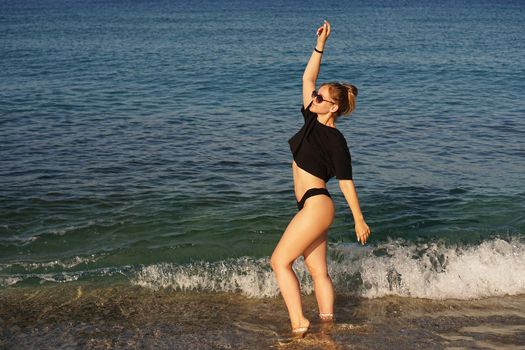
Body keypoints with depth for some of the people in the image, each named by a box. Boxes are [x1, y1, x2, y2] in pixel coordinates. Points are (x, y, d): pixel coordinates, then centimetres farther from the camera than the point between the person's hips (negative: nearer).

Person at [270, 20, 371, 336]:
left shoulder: (335, 140, -13)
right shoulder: (312, 121, 7)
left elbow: (346, 182, -12)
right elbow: (307, 78, 12)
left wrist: (359, 220, -8)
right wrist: (320, 45, 5)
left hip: (317, 205, -9)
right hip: (312, 207, 9)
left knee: (280, 261, -8)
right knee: (318, 270, 10)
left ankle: (299, 324, -7)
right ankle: (327, 322, 16)